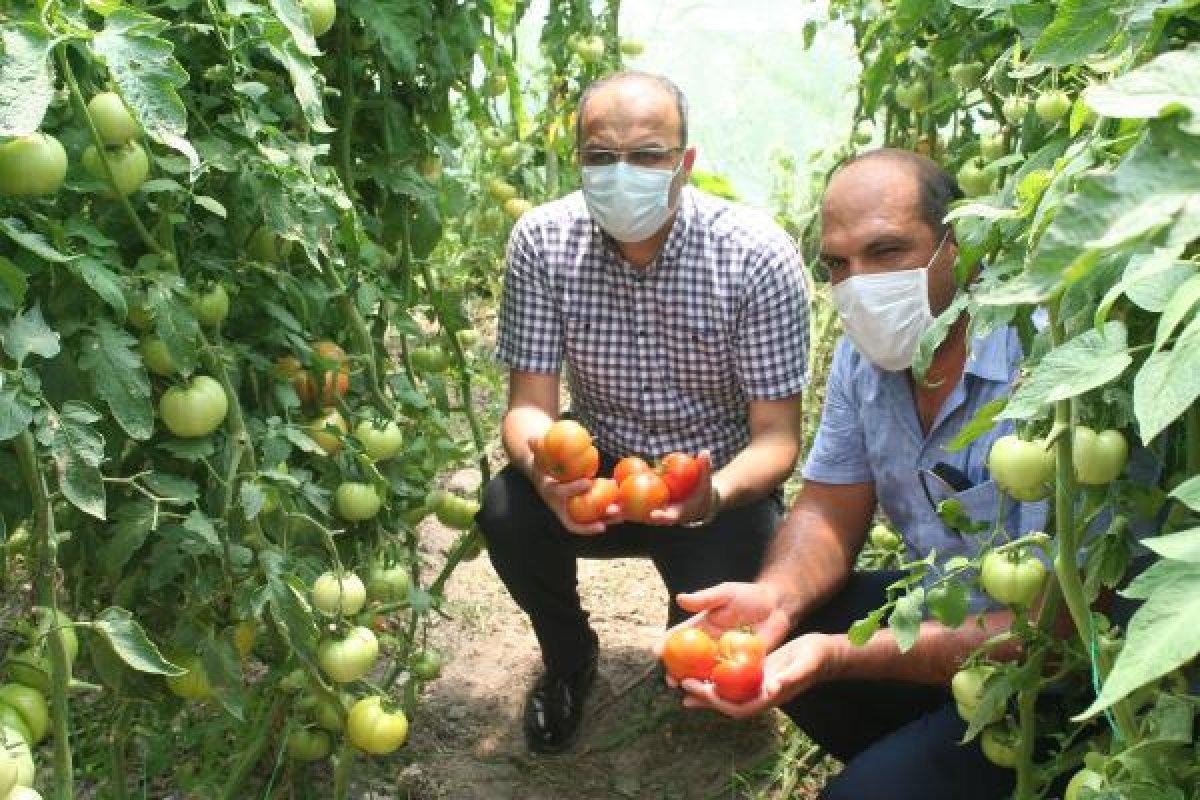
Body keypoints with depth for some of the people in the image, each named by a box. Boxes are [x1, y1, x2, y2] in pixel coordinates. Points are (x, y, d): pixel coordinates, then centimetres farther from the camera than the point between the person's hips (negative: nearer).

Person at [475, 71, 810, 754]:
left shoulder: (759, 254, -20)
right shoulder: (542, 240, -13)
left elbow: (777, 437, -17)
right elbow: (530, 403, -12)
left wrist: (717, 492, -41)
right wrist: (543, 466, -38)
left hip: (722, 483, -2)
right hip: (599, 470, 2)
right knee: (507, 511, -28)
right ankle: (570, 656, 7)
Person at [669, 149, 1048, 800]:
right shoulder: (864, 353, -3)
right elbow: (830, 512, 4)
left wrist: (839, 656, -36)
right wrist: (777, 595, -20)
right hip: (940, 607, 7)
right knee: (766, 631, -7)